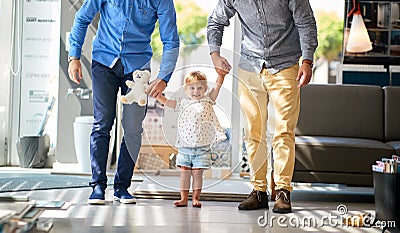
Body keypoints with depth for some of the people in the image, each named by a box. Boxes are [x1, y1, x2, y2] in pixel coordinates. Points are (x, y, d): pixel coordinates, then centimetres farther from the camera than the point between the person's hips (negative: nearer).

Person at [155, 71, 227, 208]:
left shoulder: (207, 101, 7)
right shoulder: (184, 104, 9)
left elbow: (217, 86, 1)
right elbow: (165, 102, 12)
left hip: (202, 147, -1)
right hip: (185, 147, 2)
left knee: (197, 173, 0)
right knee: (184, 173, 3)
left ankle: (196, 198, 8)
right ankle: (184, 198, 8)